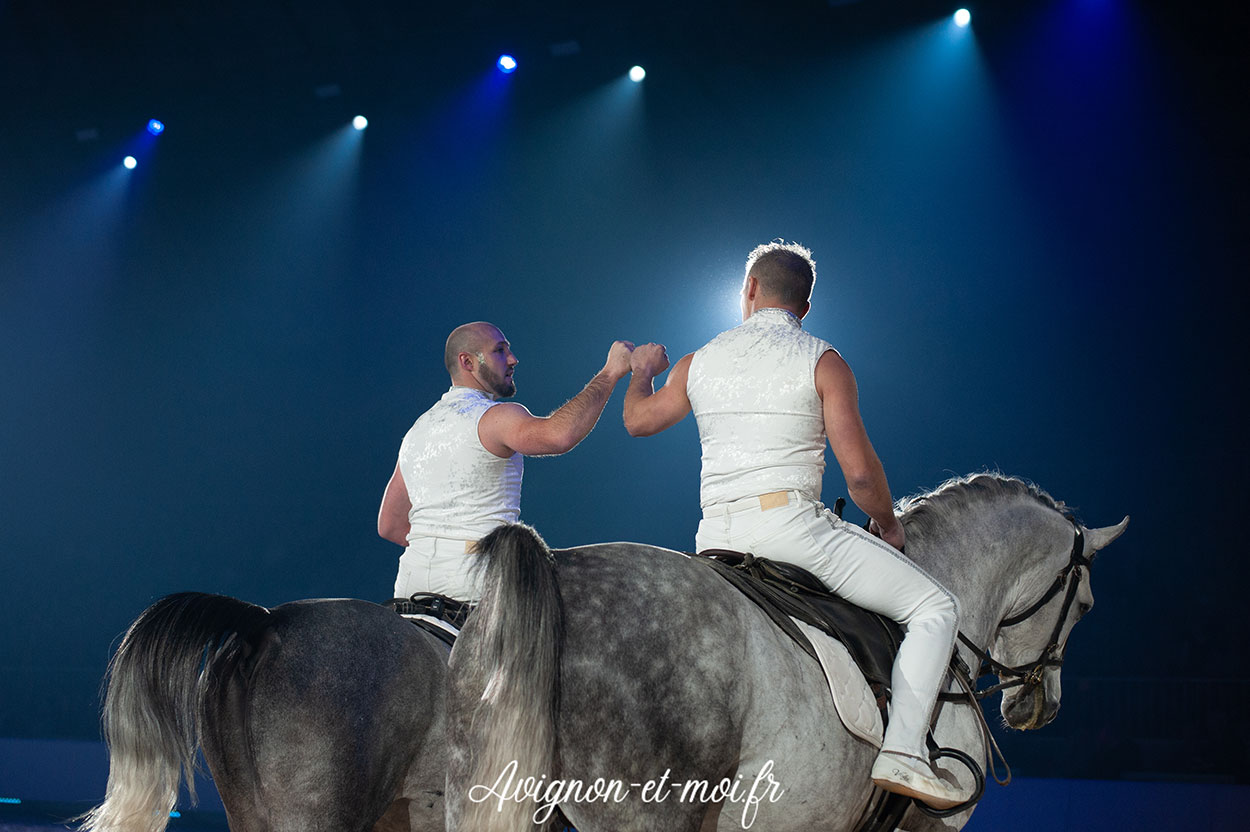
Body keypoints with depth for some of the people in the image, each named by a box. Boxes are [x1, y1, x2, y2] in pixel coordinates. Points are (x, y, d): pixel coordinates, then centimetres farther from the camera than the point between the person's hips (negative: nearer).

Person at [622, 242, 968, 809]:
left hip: (715, 540, 5)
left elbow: (638, 420, 29)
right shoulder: (822, 363, -2)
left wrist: (642, 370, 49)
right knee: (934, 608, 0)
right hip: (793, 523, -5)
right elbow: (860, 472, -8)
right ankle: (903, 754, -14)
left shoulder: (698, 363, 12)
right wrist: (887, 525, 11)